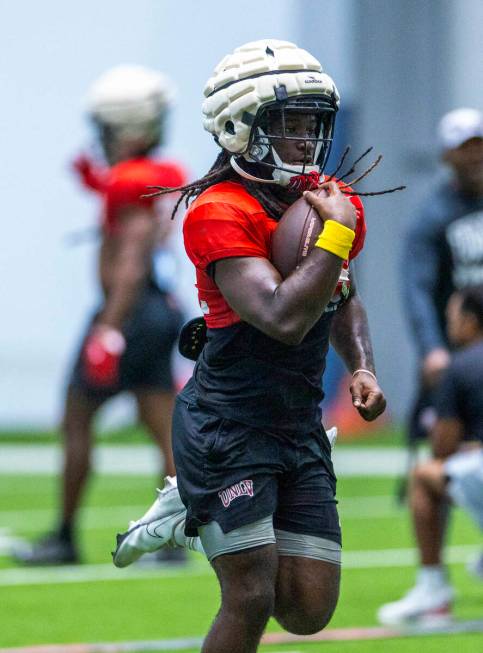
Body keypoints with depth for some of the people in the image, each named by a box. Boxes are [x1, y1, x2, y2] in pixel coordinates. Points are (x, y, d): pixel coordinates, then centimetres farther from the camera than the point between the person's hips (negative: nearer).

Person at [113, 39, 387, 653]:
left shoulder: (335, 203, 6)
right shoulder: (222, 214, -17)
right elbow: (284, 318, -29)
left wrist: (362, 368, 8)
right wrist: (335, 235, -22)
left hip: (299, 429, 7)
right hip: (227, 425, -7)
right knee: (251, 600, -10)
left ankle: (193, 513, 26)